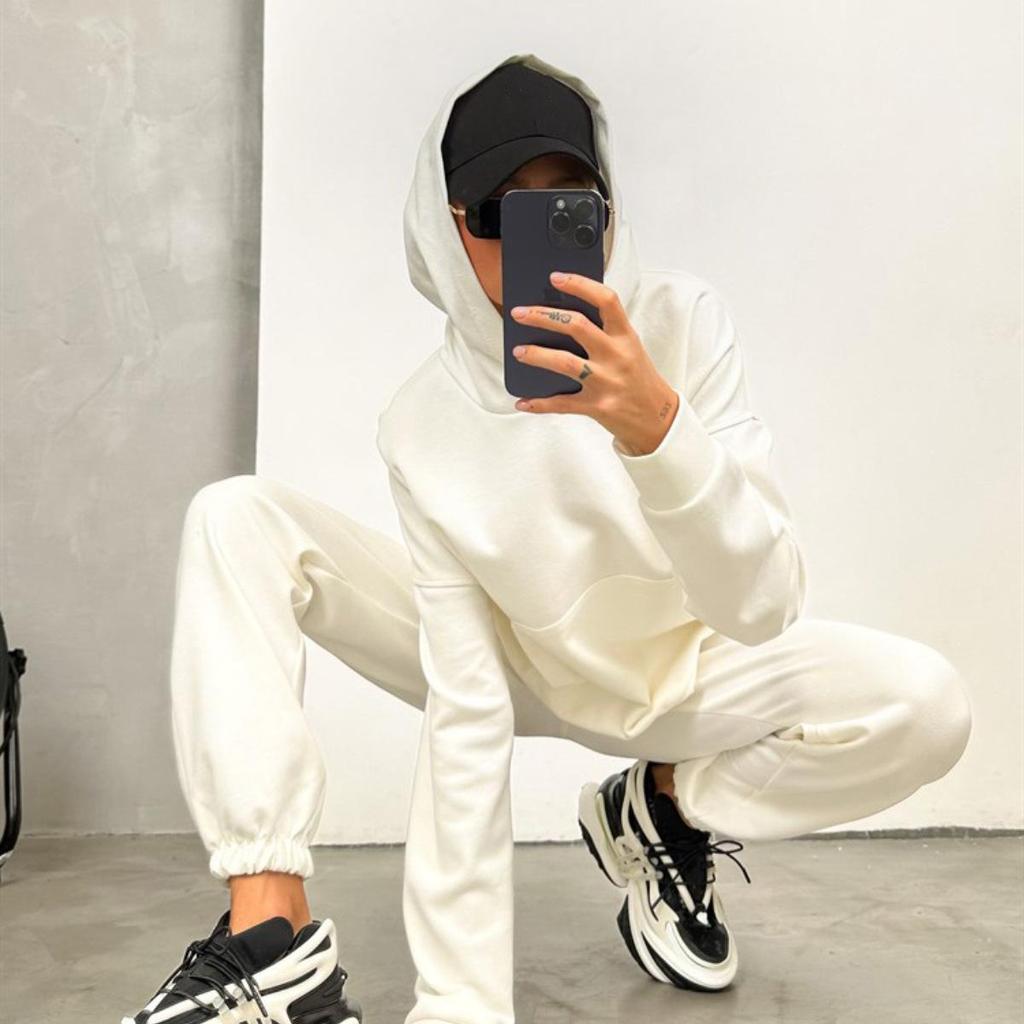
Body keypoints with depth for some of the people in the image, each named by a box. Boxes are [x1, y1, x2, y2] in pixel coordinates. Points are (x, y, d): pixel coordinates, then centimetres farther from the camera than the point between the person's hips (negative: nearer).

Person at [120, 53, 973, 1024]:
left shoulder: (680, 321, -24)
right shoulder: (424, 423, -24)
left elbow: (762, 606, -30)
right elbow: (465, 713, -26)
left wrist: (660, 428, -50)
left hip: (684, 666, 1)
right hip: (518, 666, 0)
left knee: (927, 704, -28)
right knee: (236, 521, -20)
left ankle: (665, 808, 2)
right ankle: (272, 942, -26)